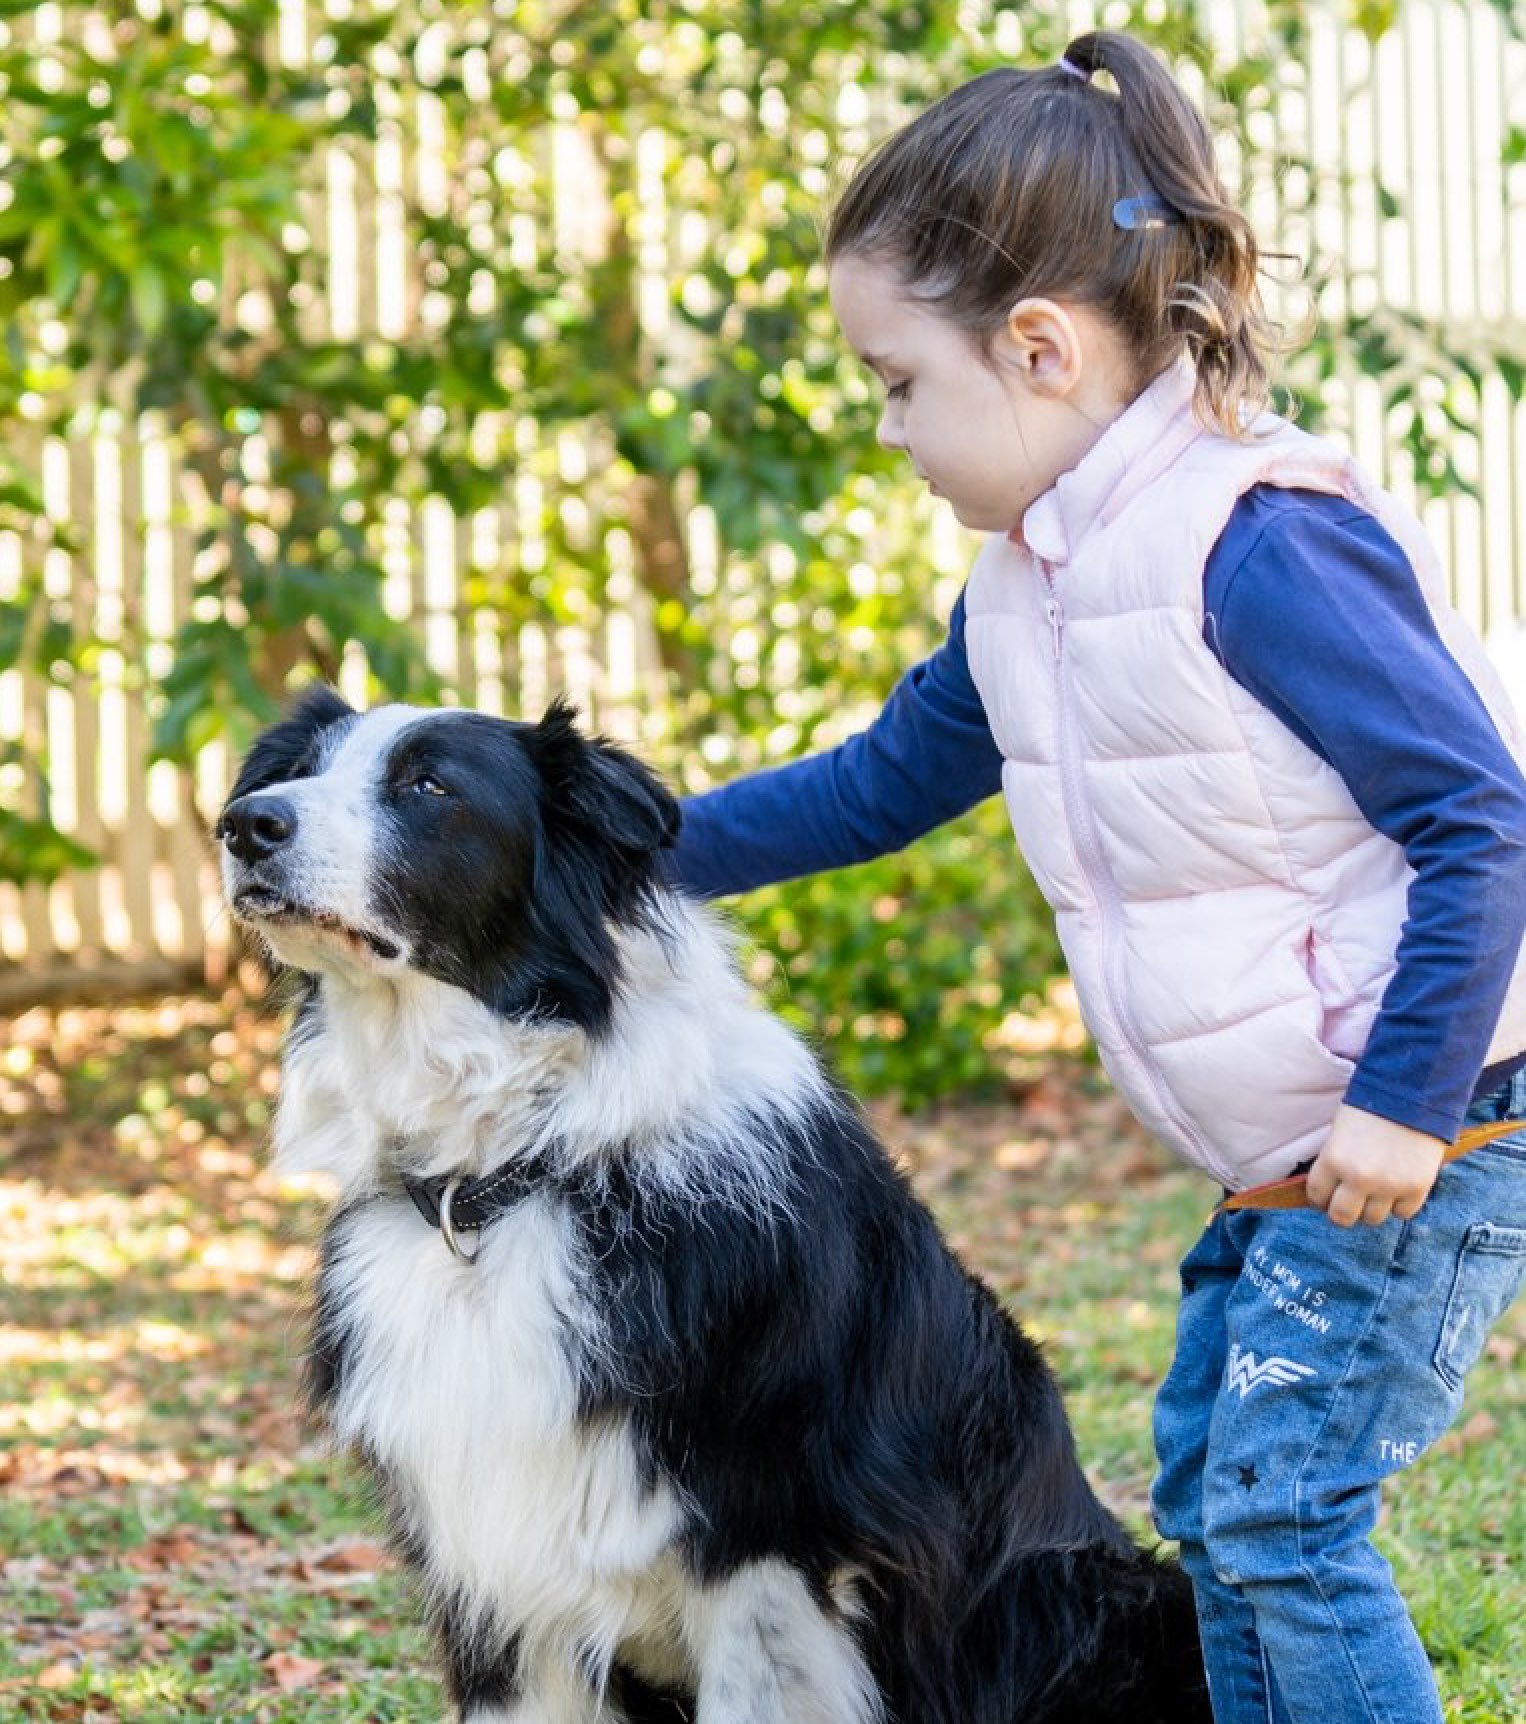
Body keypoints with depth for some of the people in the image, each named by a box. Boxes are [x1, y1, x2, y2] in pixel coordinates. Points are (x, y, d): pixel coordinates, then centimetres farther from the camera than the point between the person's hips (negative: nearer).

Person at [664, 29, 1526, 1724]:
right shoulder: (1027, 584, 8)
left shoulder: (1261, 546, -22)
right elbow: (879, 780, 22)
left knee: (1282, 1513, -10)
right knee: (1208, 1490, 13)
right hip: (1279, 1159, 10)